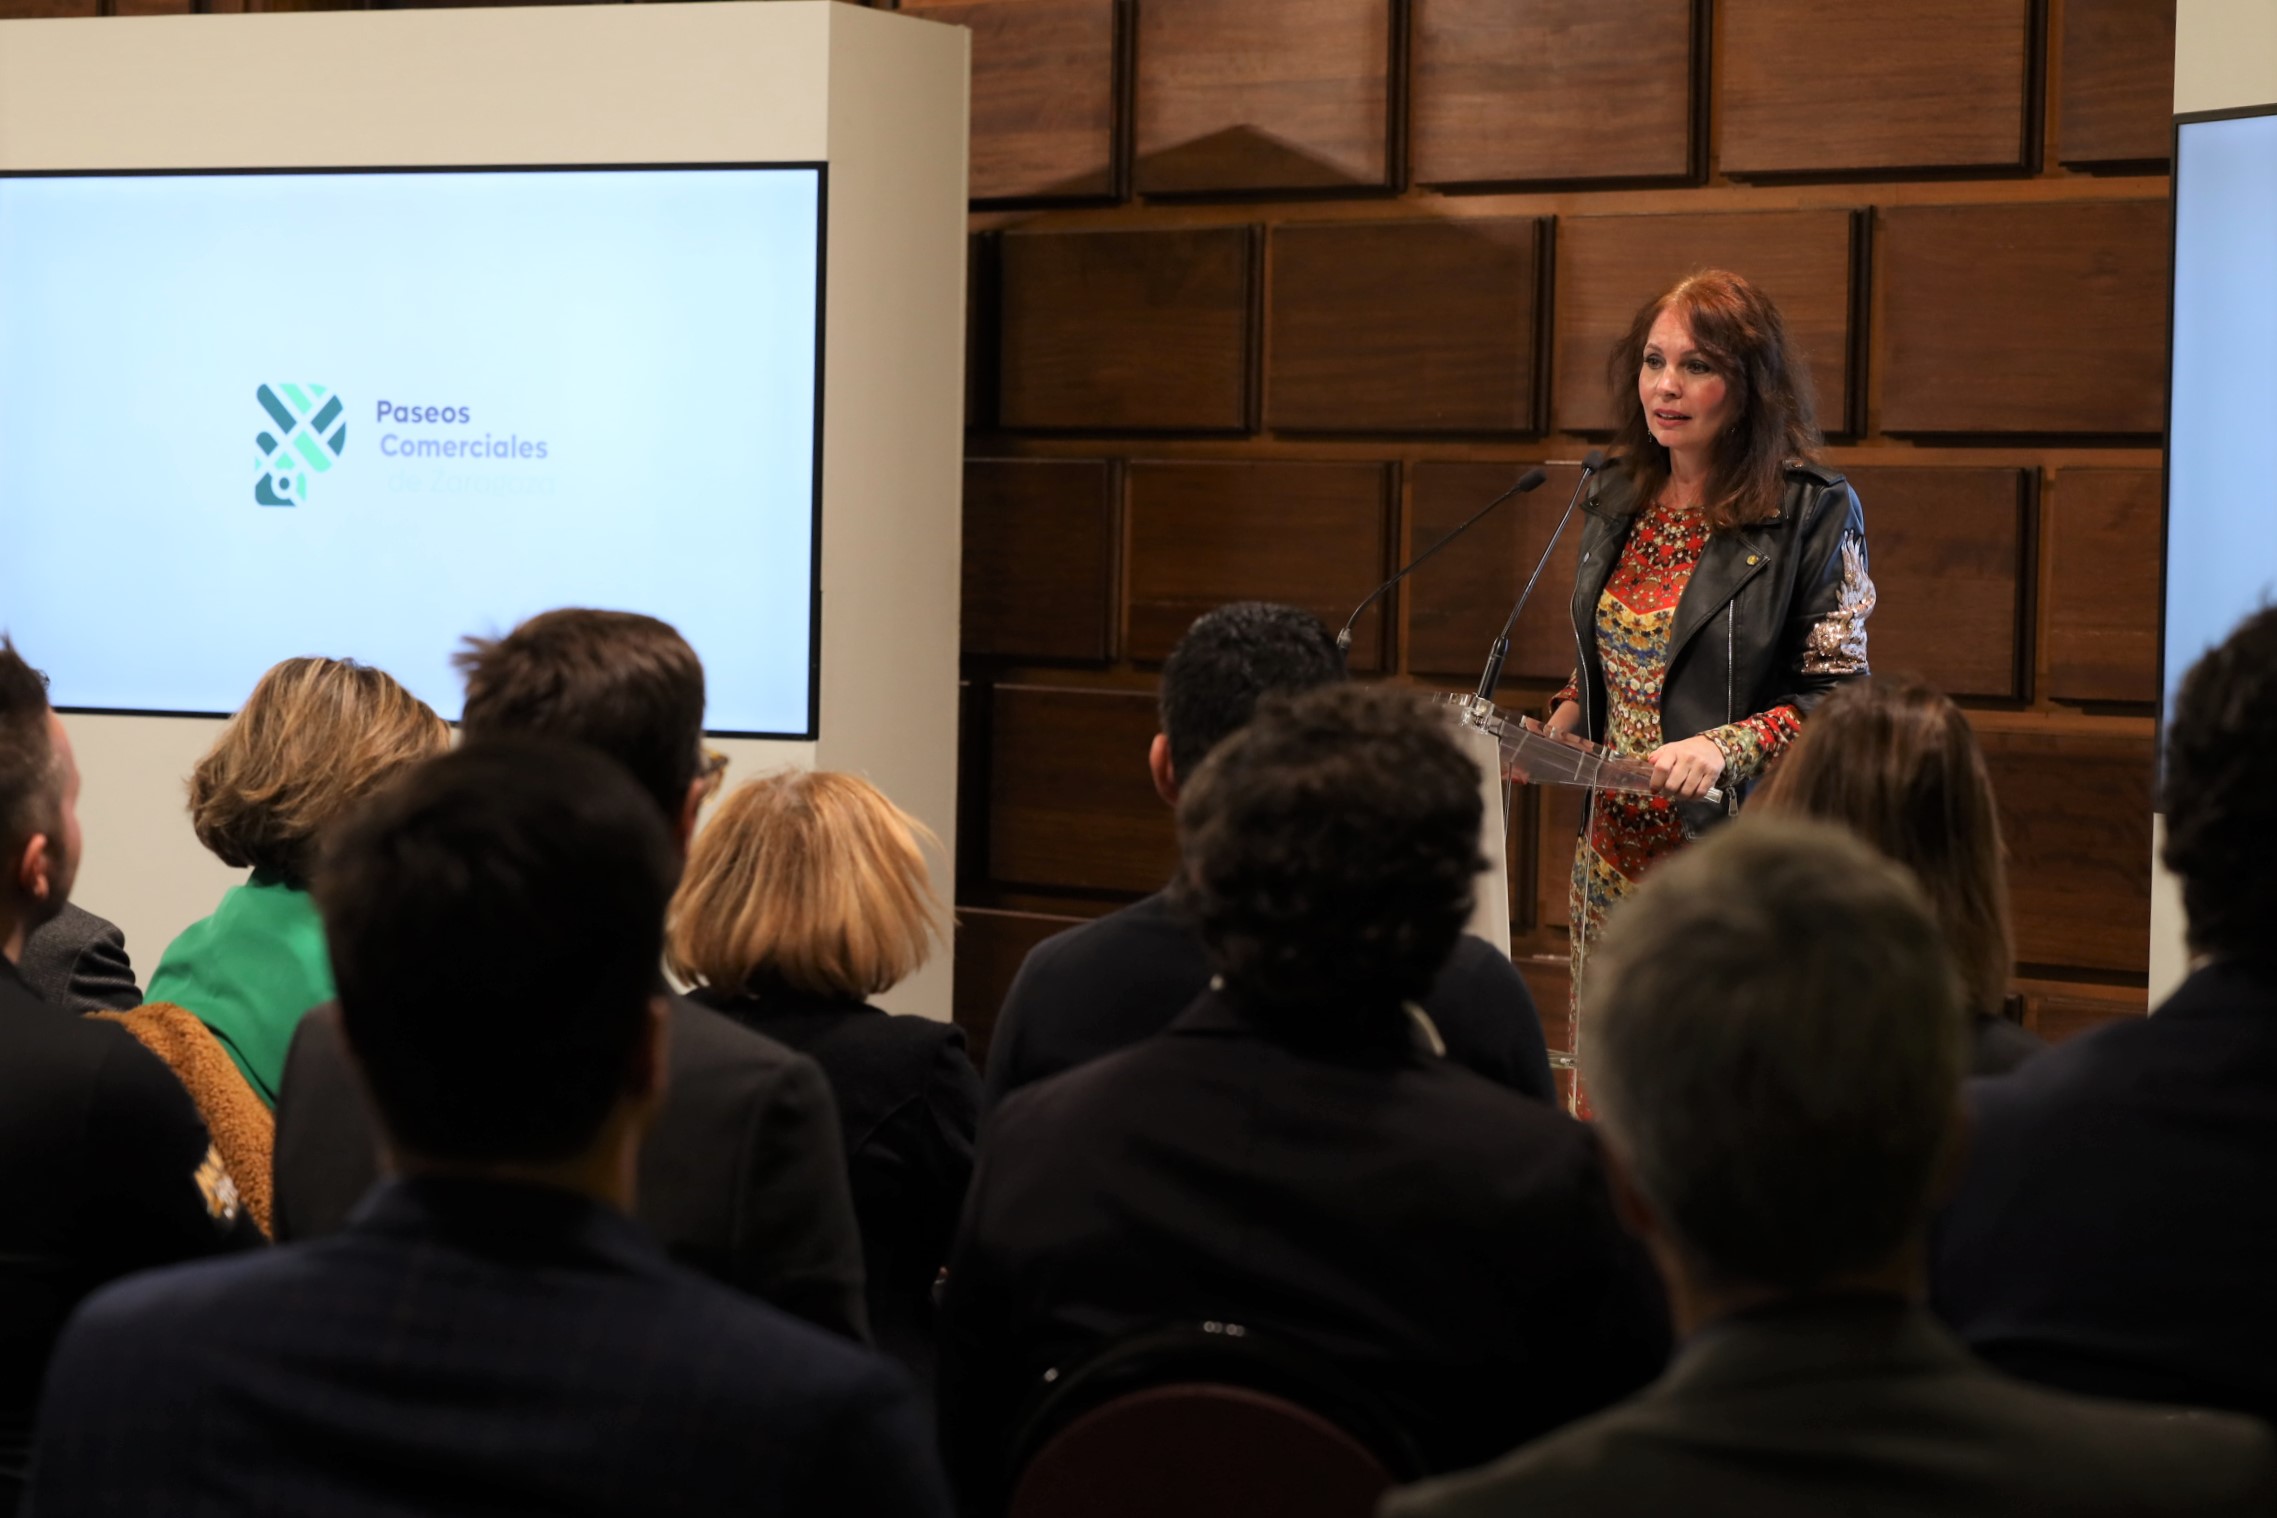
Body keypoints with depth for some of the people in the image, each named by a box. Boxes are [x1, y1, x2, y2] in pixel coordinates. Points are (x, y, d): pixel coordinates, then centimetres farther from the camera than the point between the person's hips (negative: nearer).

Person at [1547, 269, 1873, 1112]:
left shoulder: (1814, 512, -9)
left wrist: (1725, 746, -22)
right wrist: (1563, 722, 3)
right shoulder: (1618, 501, 11)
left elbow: (1840, 696, -8)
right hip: (1614, 848, 6)